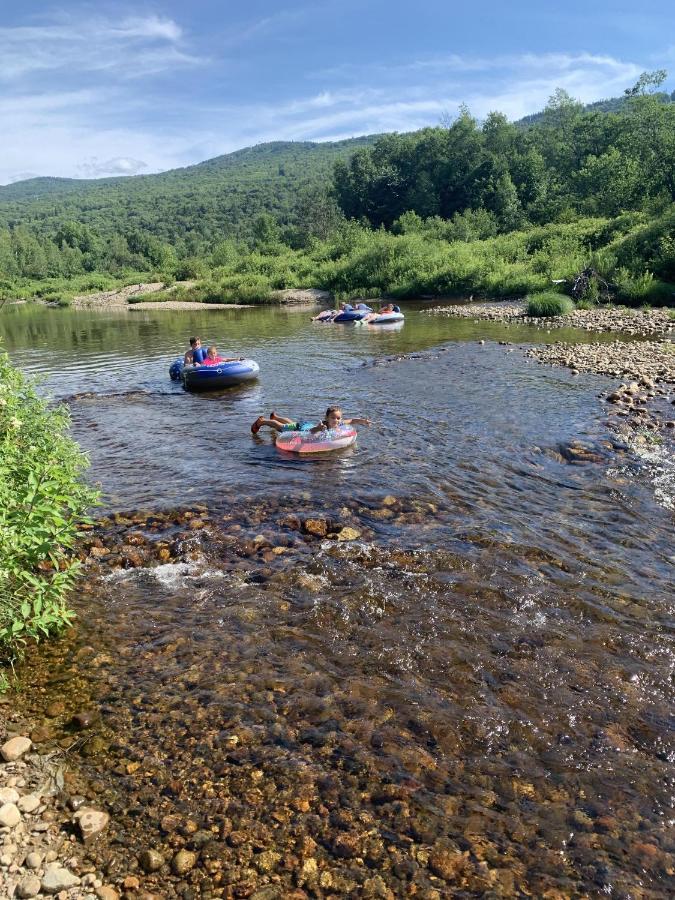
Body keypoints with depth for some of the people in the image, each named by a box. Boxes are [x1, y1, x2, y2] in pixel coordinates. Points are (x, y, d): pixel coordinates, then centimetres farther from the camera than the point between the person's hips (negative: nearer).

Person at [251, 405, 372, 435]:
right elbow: (311, 431, -63)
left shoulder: (340, 424, -28)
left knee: (291, 423, 37)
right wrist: (318, 429, -84)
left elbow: (352, 421, -18)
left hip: (308, 425, 7)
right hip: (301, 429, -7)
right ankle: (261, 421, 47)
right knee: (281, 427, 21)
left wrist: (362, 421, -37)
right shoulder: (323, 426, -47)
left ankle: (275, 417, 68)